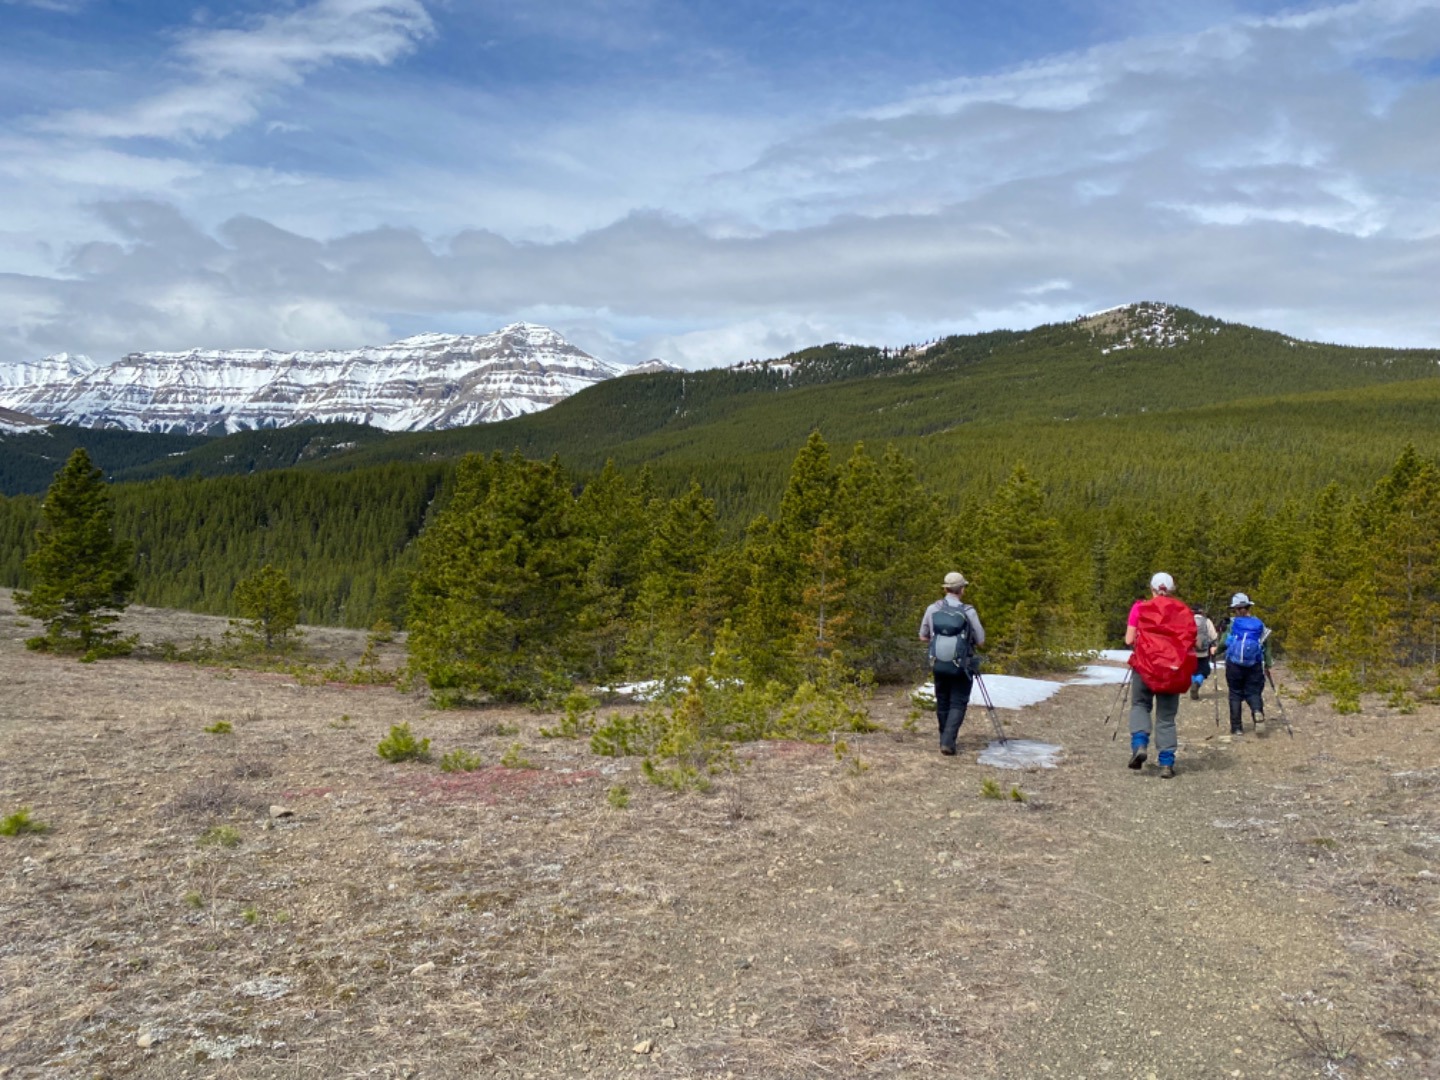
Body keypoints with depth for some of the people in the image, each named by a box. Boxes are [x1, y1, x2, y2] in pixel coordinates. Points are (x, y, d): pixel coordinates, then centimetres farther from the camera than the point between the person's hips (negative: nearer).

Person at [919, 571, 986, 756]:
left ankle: (945, 740, 27)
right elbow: (980, 641, -4)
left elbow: (923, 637, 7)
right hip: (961, 666, -3)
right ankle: (948, 741, -11)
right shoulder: (968, 612, -13)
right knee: (957, 704, 3)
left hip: (938, 664, 3)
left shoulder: (932, 609, -4)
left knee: (942, 703, 17)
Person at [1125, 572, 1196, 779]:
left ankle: (1140, 744, -6)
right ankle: (1166, 763, 4)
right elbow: (1193, 642, 4)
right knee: (1166, 715, 10)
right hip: (1173, 669, 1)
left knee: (1140, 705, 18)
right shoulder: (1183, 610, 4)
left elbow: (1129, 640, -3)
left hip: (1145, 665, -1)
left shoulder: (1140, 608, -1)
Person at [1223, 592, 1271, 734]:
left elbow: (1225, 642, -6)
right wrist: (1268, 664, 15)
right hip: (1254, 664, 2)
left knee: (1235, 694, 8)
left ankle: (1236, 727, 7)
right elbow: (1266, 645, 8)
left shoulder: (1233, 622, -2)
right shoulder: (1259, 624, 8)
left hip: (1234, 664, -2)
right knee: (1253, 691, 9)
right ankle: (1257, 711, -23)